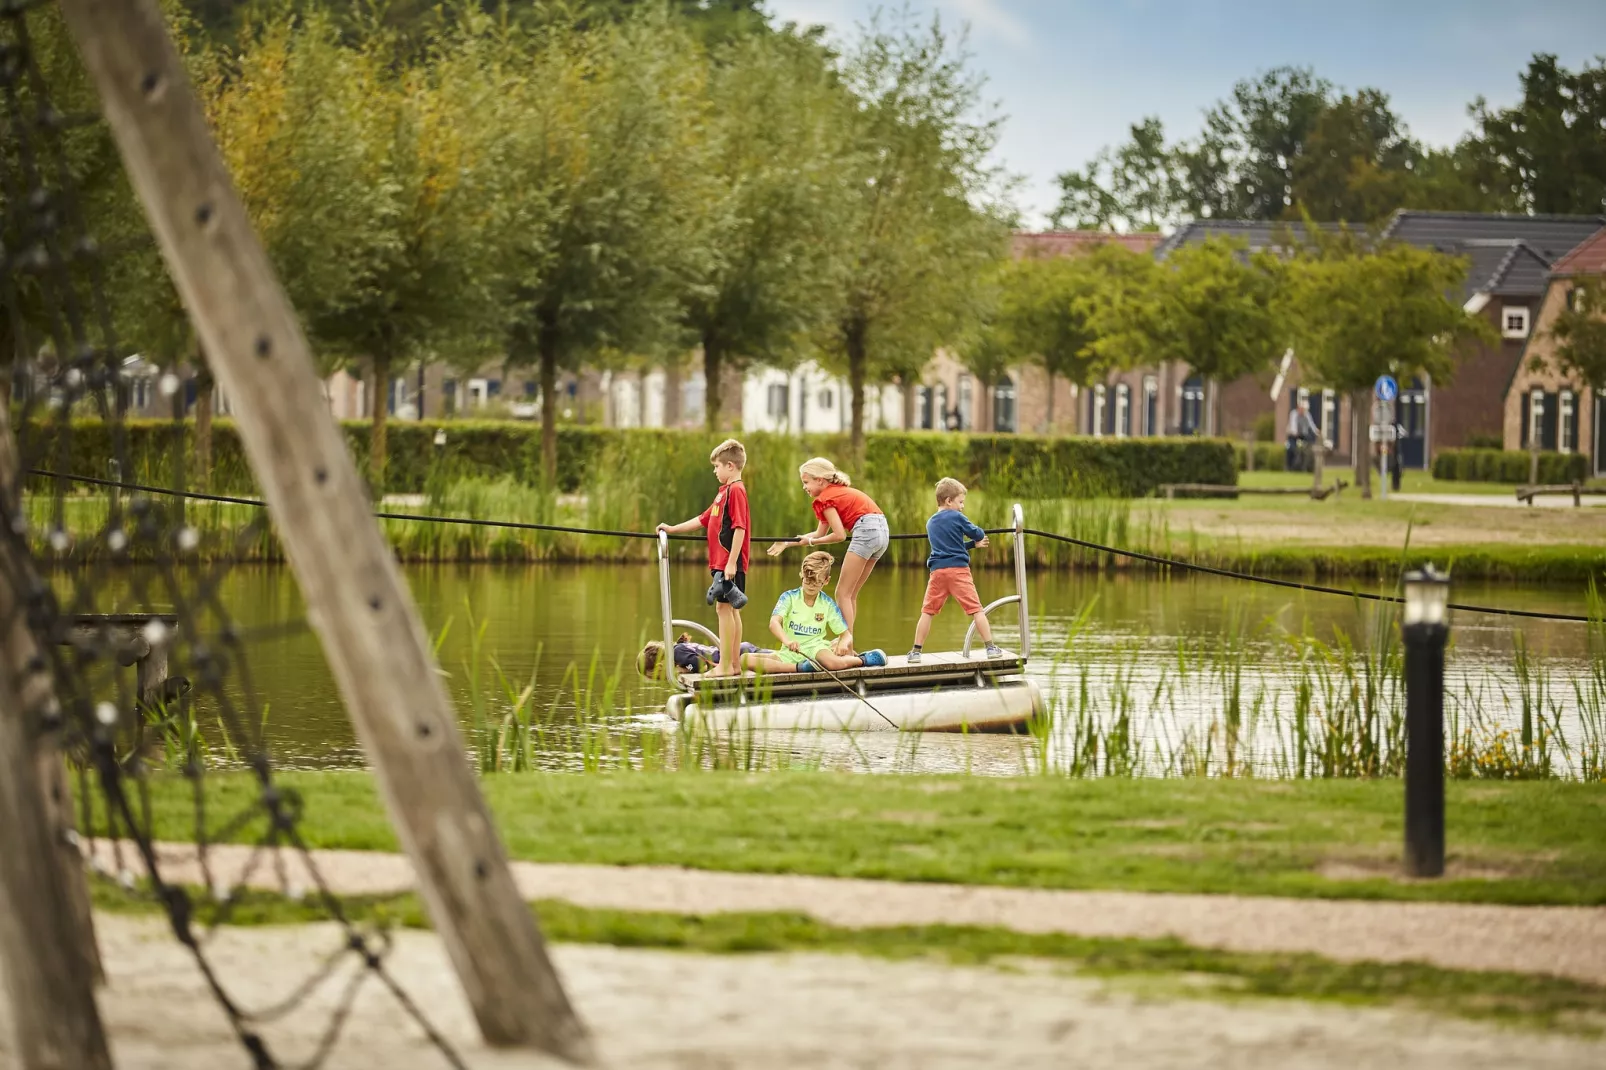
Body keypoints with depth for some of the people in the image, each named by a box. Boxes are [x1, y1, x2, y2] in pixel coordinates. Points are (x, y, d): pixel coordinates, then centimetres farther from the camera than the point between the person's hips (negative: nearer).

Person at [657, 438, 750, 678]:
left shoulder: (736, 490, -13)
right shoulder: (725, 492, 19)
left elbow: (739, 528, -20)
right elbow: (704, 519, 27)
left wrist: (731, 562, -23)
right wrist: (673, 529, 28)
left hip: (729, 563, -10)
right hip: (721, 562, 10)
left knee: (725, 607, -9)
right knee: (731, 610, 11)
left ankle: (725, 666, -9)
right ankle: (735, 664, 14)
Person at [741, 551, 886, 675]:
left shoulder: (828, 604, 6)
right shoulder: (789, 597, 0)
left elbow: (846, 634, 9)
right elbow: (774, 623, -17)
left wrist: (843, 643, -18)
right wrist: (787, 641, -39)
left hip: (815, 646, -1)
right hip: (790, 652, 1)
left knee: (834, 663, -39)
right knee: (745, 660, -26)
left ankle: (862, 659, -6)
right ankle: (800, 668, -30)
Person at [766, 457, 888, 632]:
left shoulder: (825, 498, -3)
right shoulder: (838, 491, 26)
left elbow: (840, 535, -9)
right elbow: (820, 533, 27)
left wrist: (810, 542, 5)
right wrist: (787, 543, 27)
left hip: (866, 530, -9)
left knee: (843, 593, -3)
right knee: (850, 594, 14)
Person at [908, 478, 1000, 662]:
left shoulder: (930, 523, 20)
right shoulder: (957, 517, 0)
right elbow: (978, 534, 5)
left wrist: (973, 544, 33)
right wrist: (978, 538, 29)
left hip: (937, 571, 5)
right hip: (958, 569, -5)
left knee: (927, 611, 9)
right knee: (975, 609, -1)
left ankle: (916, 652, 8)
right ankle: (990, 647, -3)